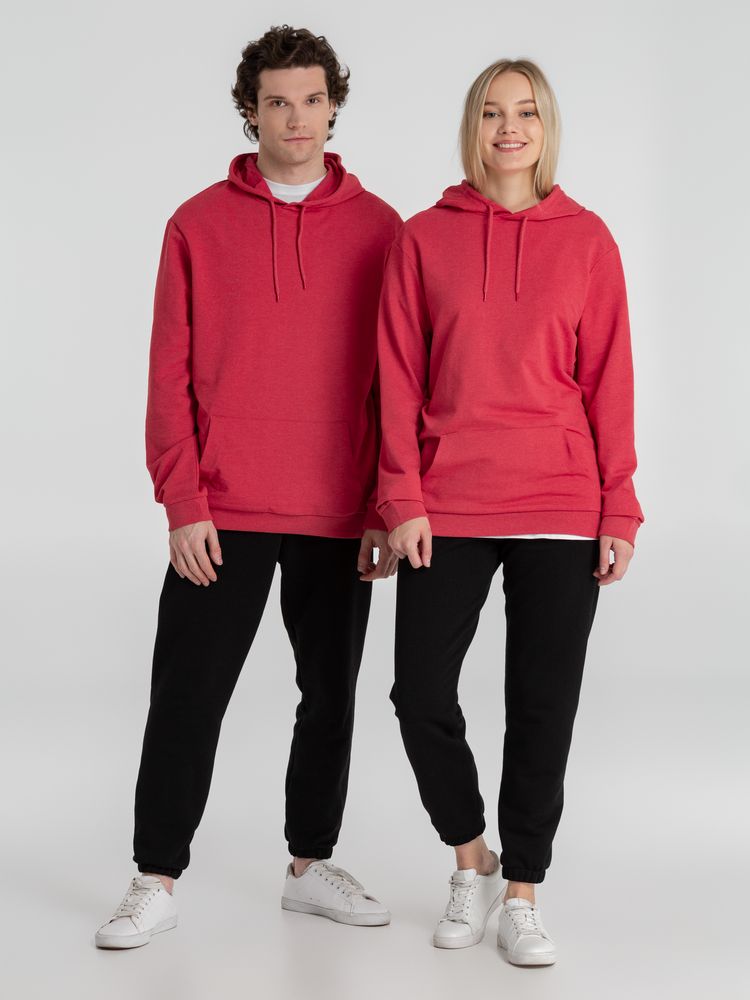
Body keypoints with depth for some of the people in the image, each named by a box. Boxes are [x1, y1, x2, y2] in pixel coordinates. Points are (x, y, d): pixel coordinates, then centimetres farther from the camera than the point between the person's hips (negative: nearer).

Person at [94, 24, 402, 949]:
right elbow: (171, 377, -1)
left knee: (330, 696, 11)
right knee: (186, 699, 2)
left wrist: (389, 509, -2)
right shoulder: (199, 225, 2)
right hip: (222, 517, -1)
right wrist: (183, 506, -8)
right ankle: (156, 884, 12)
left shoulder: (378, 230, 3)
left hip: (337, 518, 1)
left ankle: (311, 866, 27)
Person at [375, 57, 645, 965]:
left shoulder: (586, 240, 4)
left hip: (560, 509, 0)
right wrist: (403, 499, -5)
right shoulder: (424, 237, 4)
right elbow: (398, 377, 2)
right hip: (448, 508, 0)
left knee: (543, 707, 4)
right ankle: (471, 862, 23)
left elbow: (608, 379, 3)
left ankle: (522, 896, 19)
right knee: (422, 695, -1)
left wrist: (619, 510, -2)